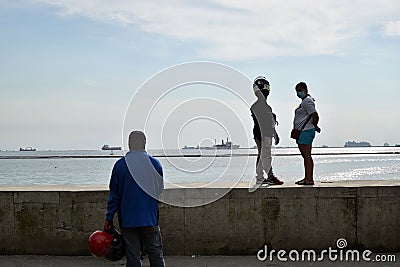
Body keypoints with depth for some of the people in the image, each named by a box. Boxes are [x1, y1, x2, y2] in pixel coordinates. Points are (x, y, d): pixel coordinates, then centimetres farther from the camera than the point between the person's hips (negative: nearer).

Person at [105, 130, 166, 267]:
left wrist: (109, 219, 4)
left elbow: (114, 195, -2)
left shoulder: (120, 164, -5)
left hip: (127, 220, 0)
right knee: (156, 254, 9)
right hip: (150, 219, 0)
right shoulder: (155, 163, -3)